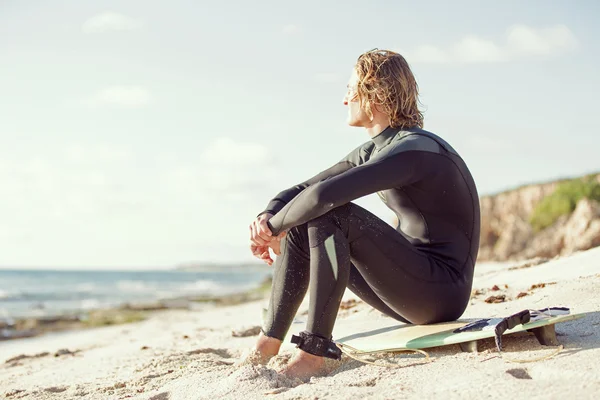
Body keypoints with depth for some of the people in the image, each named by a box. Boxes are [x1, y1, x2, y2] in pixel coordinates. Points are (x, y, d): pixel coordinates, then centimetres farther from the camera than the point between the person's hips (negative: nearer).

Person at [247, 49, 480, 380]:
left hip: (444, 292, -9)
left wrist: (274, 227, -17)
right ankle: (266, 347, -3)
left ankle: (314, 352, -23)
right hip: (413, 292, 9)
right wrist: (267, 218, -9)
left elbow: (324, 194, -33)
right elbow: (301, 190, 11)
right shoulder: (371, 152, 10)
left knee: (330, 215, -24)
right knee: (299, 227, 3)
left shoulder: (414, 149, -20)